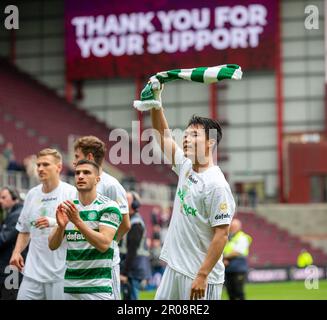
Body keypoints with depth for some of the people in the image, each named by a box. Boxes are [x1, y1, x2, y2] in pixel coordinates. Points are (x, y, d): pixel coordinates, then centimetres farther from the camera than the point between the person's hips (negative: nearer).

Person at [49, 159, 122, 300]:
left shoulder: (108, 207, -7)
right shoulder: (68, 207, 9)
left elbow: (104, 244, -19)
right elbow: (53, 246, 4)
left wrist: (78, 221, -27)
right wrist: (61, 226, -16)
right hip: (70, 286, 5)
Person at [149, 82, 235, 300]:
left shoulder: (217, 185, -16)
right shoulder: (185, 167, 8)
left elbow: (221, 235, -18)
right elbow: (163, 135, 17)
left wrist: (202, 276, -22)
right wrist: (156, 99, 6)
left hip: (200, 275, -9)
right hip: (174, 268, 9)